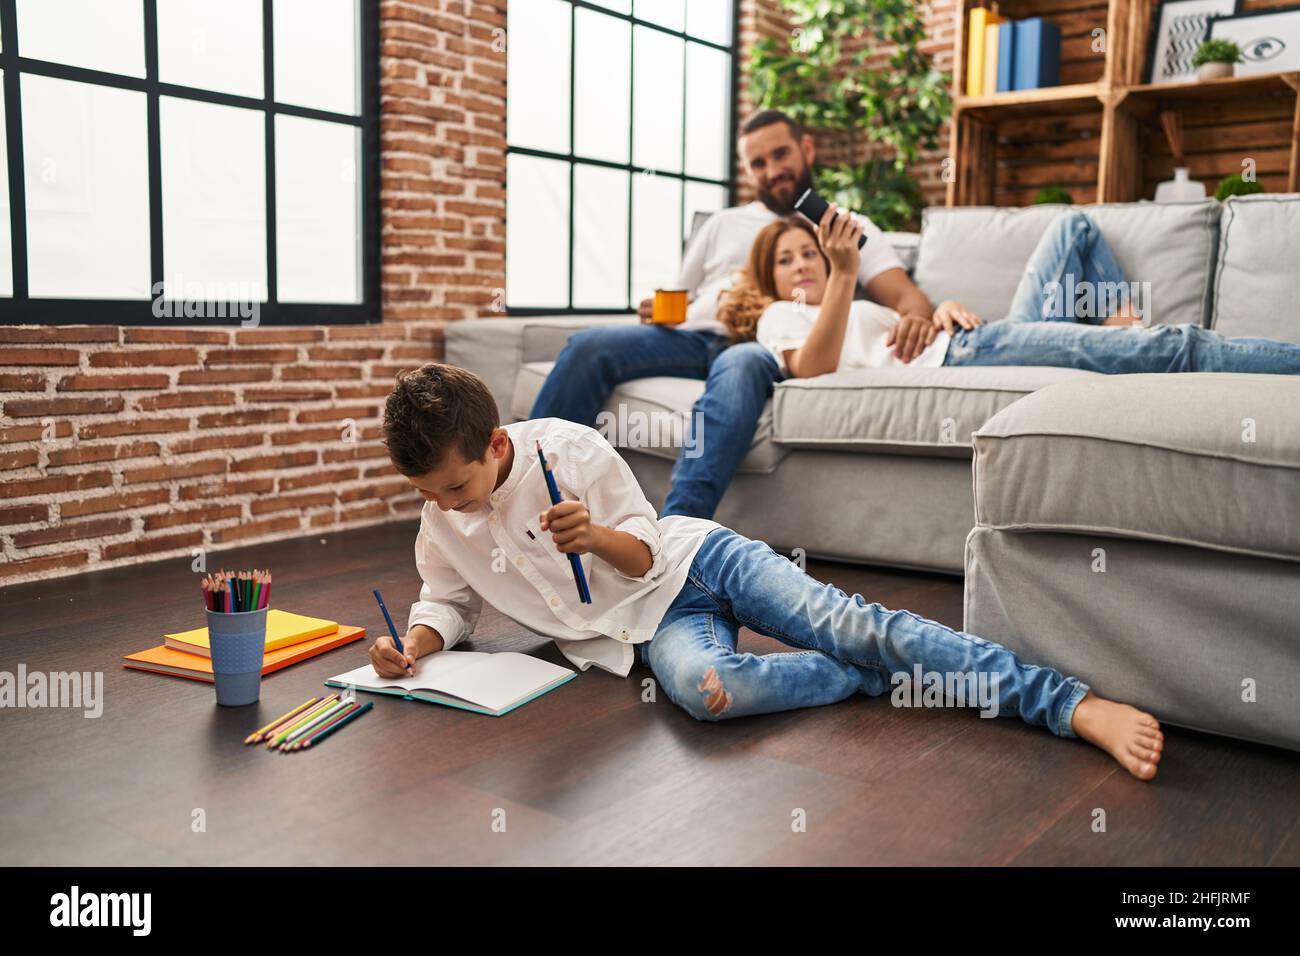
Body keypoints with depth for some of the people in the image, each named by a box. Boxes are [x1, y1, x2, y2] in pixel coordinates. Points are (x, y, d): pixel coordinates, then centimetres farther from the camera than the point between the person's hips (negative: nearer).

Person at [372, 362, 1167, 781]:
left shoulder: (568, 447, -12)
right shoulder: (442, 524, 0)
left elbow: (643, 550, -5)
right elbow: (449, 602, 14)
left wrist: (594, 535, -28)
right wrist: (416, 645, -9)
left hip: (694, 557, -2)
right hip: (649, 624, 2)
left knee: (852, 626, -21)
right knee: (706, 688, -35)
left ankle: (1078, 706, -17)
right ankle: (887, 680, -13)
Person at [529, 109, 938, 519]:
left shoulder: (850, 228, 21)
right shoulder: (724, 224, 31)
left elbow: (905, 296, 7)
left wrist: (915, 319, -19)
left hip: (769, 347, -3)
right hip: (693, 338, 4)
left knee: (740, 366, -41)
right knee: (588, 346, -24)